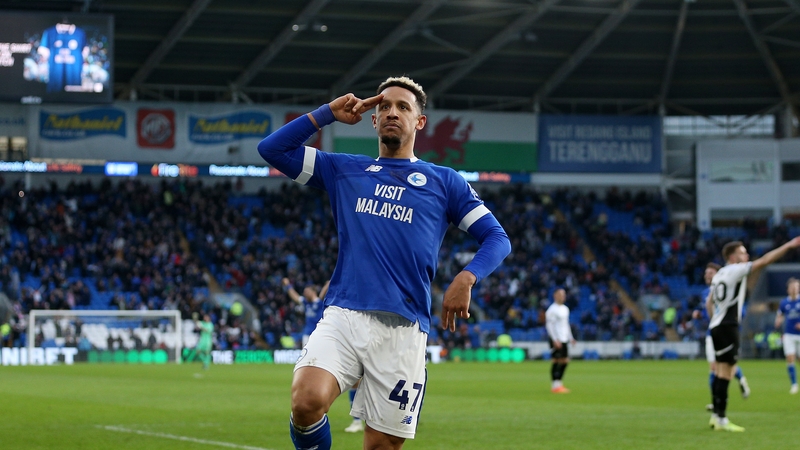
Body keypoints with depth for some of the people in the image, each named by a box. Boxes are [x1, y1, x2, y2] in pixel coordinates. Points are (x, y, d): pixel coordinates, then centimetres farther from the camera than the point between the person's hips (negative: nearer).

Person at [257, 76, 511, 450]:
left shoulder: (444, 181, 15)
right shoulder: (343, 170, 19)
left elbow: (496, 238, 10)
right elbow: (272, 148, 16)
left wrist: (466, 279, -8)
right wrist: (328, 113, 12)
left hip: (403, 329, 0)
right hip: (343, 316, 0)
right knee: (308, 401, -27)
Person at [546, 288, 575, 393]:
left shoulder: (565, 309, 17)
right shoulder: (552, 310, -9)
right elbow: (549, 325, -14)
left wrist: (570, 338, 19)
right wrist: (555, 340, -20)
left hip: (564, 339, 8)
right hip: (556, 339, -8)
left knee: (565, 361, 6)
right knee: (557, 360, -8)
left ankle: (558, 383, 14)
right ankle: (555, 386, -5)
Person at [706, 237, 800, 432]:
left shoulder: (719, 275, 17)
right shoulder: (736, 270, -9)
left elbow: (709, 302, 23)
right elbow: (764, 261, -14)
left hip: (717, 326, 10)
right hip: (727, 327, -10)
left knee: (721, 371, 13)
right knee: (726, 371, -10)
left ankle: (716, 416, 16)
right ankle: (721, 419, -12)